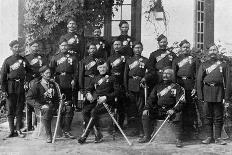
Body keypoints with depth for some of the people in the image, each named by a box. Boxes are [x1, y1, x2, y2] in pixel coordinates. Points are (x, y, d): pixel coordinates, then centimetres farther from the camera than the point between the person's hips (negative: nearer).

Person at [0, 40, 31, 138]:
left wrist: (26, 81, 5)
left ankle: (18, 130, 9)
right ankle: (12, 131, 6)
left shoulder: (23, 60, 10)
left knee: (20, 110, 3)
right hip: (11, 88, -2)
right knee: (10, 110, 1)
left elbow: (29, 71, 20)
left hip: (21, 87, 2)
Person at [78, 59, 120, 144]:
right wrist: (88, 94, -2)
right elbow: (89, 88, 23)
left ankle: (85, 135, -27)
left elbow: (117, 91, 0)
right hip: (95, 100, 5)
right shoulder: (95, 78, 23)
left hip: (106, 102, -5)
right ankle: (98, 134, -18)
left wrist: (106, 97, -13)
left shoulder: (111, 78, 9)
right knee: (85, 111, -23)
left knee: (94, 112, -32)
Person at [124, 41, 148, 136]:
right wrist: (126, 89, 4)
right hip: (131, 88, 2)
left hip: (141, 87, -2)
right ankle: (135, 128, 9)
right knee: (131, 109, 0)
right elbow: (125, 75, 11)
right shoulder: (129, 61, 14)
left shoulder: (146, 61, 9)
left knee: (141, 109, -4)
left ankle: (141, 130, 2)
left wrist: (144, 81, -11)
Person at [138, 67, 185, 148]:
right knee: (146, 115, -15)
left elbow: (180, 102, -5)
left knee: (176, 116, -34)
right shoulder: (158, 86, 16)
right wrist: (146, 108, -4)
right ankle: (147, 136, -3)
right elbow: (151, 98, 14)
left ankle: (178, 140, -24)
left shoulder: (177, 87, 4)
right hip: (158, 110, 4)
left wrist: (174, 109, -23)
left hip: (171, 110, -4)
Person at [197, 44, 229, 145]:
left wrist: (226, 96, -2)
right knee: (208, 117, 3)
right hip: (207, 91, 0)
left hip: (219, 92, 0)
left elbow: (226, 81, 6)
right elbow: (199, 80, 6)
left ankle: (218, 138, 9)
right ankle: (209, 137, 11)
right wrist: (200, 95, -3)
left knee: (219, 117, 2)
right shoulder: (203, 65, 9)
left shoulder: (223, 65, 10)